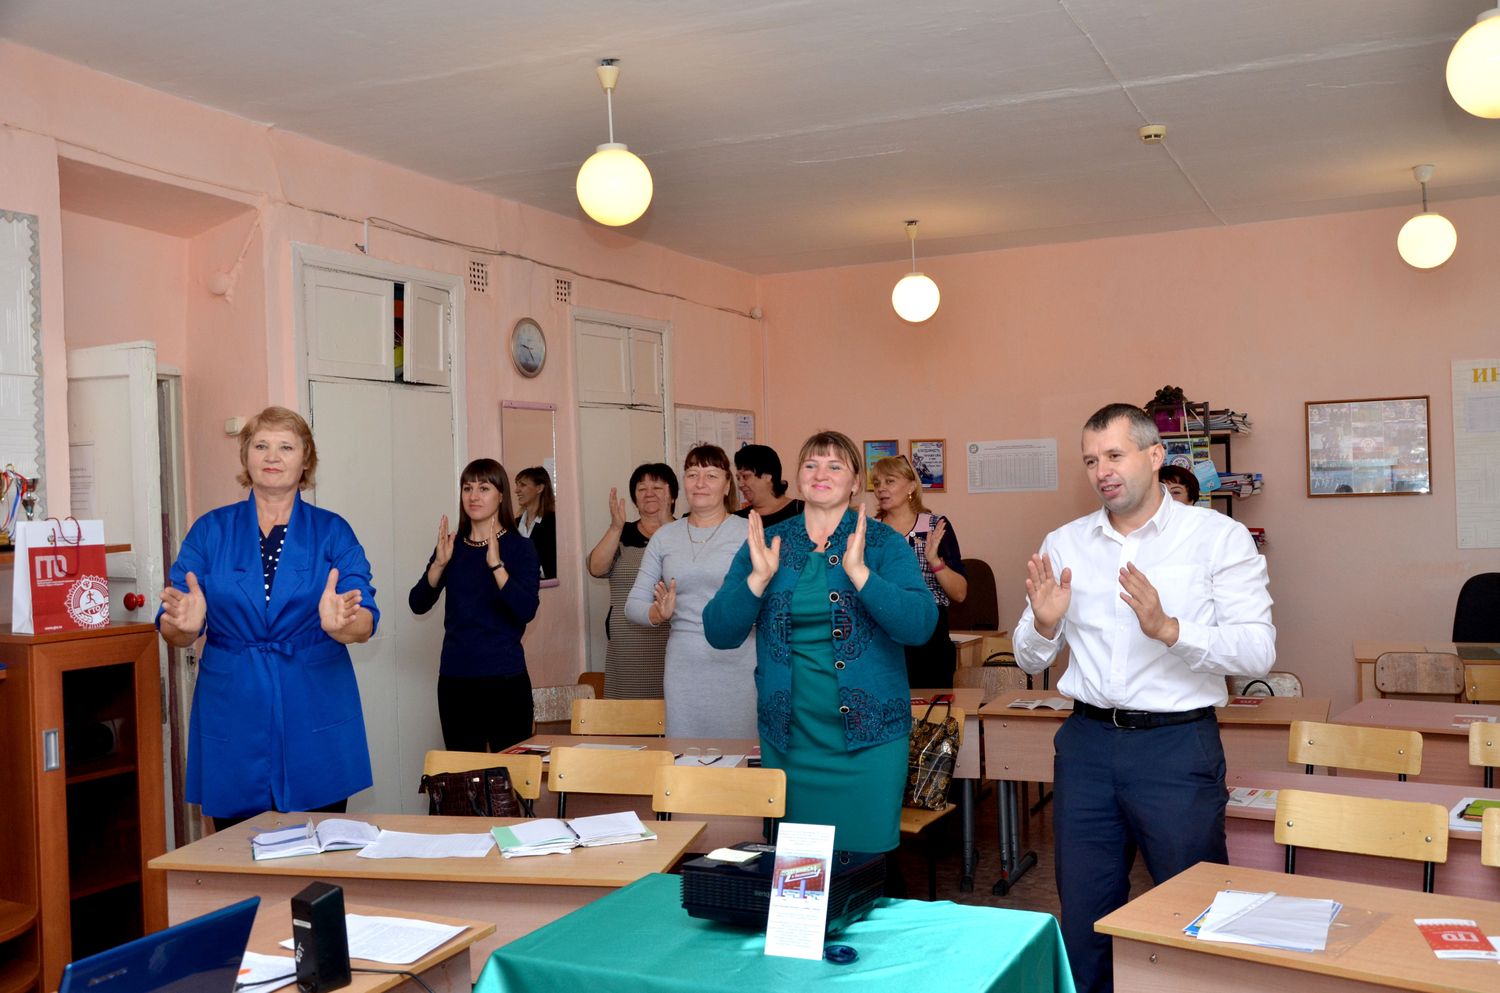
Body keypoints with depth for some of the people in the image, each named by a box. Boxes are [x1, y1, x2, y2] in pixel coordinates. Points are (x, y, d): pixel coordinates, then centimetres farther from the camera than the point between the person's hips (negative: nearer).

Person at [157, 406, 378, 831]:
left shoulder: (332, 532, 2)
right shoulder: (210, 530, 5)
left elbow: (365, 622, -9)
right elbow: (170, 629, -1)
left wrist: (341, 623, -33)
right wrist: (184, 624, -25)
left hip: (314, 720, -1)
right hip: (233, 720, 1)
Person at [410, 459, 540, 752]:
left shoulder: (519, 547, -3)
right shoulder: (451, 545, 8)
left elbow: (527, 611, -17)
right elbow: (418, 605, 1)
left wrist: (495, 564, -26)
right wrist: (439, 563, -13)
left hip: (504, 678, -4)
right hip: (454, 678, 4)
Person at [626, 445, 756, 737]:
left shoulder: (749, 532, 1)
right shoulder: (665, 537, 11)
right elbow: (633, 603, 12)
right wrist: (658, 613, -8)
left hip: (739, 668, -3)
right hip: (684, 672, 3)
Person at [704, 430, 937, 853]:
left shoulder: (883, 544, -2)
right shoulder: (766, 542, 4)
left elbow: (920, 626, -16)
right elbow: (719, 633, -1)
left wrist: (859, 572, -26)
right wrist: (758, 577, -15)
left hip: (868, 732, -2)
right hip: (788, 734, 2)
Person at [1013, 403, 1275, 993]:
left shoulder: (1219, 538, -4)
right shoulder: (1064, 544, 5)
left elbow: (1258, 651, -13)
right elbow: (1030, 661, 8)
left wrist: (1169, 629, -27)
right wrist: (1044, 624, -14)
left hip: (1178, 745, -3)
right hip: (1087, 741, 3)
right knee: (1082, 915, 14)